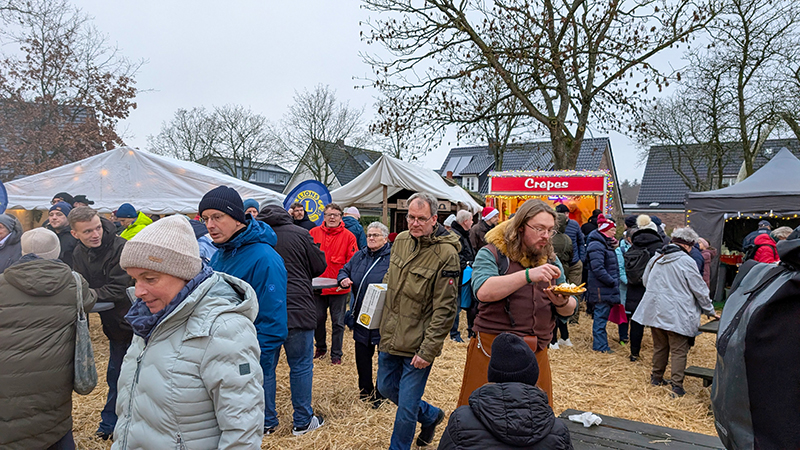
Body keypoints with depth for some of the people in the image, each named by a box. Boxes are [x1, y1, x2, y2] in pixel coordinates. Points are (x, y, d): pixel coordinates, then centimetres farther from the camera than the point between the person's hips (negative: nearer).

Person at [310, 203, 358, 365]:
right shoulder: (314, 233, 1)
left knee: (338, 322, 7)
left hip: (339, 288, -2)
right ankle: (320, 348, 36)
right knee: (318, 319, 14)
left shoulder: (348, 236, -4)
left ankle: (336, 354, 22)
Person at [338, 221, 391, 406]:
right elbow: (344, 270, 22)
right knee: (362, 354, 16)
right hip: (361, 315, 6)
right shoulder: (359, 256, 11)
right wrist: (343, 279, -1)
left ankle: (381, 394, 22)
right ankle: (365, 389, 33)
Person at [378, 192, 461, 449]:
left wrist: (428, 351, -18)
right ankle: (430, 415, 44)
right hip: (390, 336, 7)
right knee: (386, 387, 22)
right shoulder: (401, 240, 2)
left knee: (406, 407, 4)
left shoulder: (446, 253, -19)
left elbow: (444, 310, -18)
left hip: (417, 345, -7)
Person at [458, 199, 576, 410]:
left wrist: (563, 302, -9)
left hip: (536, 355, 5)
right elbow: (483, 291, -22)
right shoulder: (492, 254, -3)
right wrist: (528, 275, -28)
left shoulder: (550, 260, 14)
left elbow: (569, 311, 15)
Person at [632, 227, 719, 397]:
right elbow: (700, 290, -5)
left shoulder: (655, 259, 8)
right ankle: (677, 385, -2)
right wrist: (710, 311, 7)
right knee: (679, 351, 0)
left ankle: (656, 377, 29)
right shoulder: (686, 261, -11)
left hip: (655, 311, 6)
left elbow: (646, 282, 21)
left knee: (660, 346, 19)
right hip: (677, 315, -6)